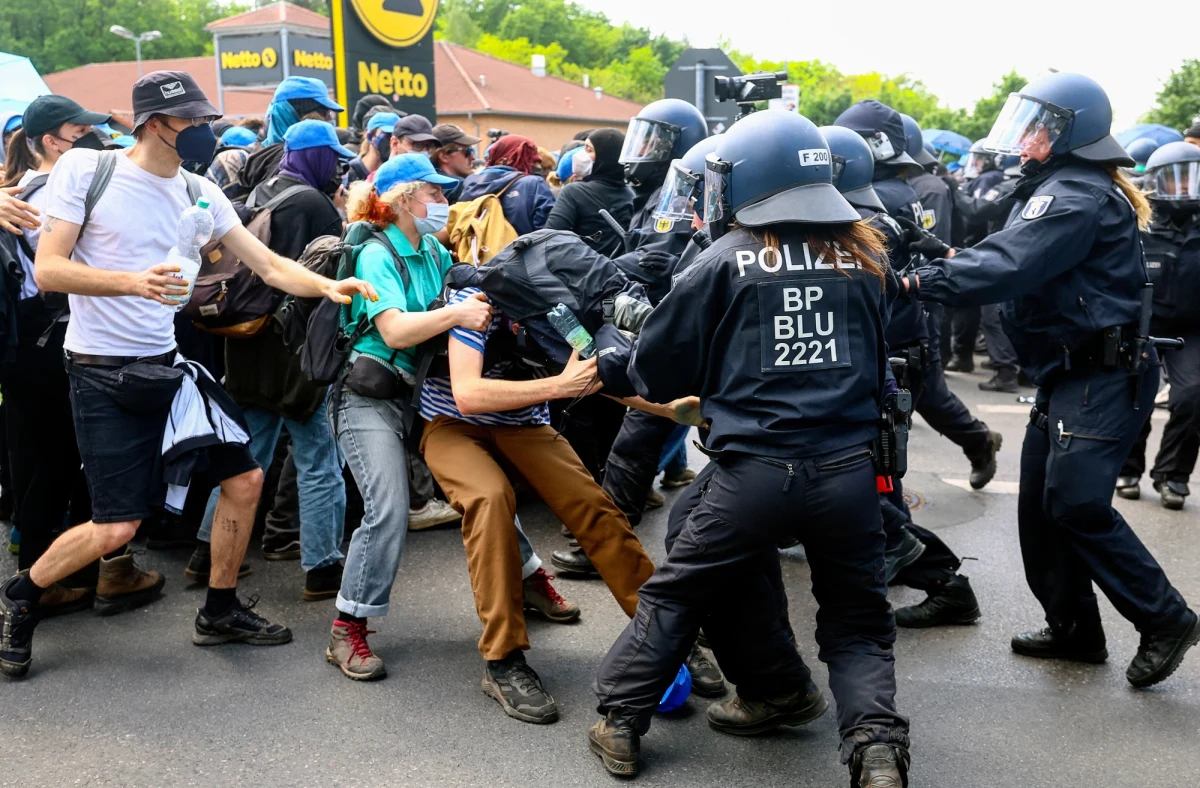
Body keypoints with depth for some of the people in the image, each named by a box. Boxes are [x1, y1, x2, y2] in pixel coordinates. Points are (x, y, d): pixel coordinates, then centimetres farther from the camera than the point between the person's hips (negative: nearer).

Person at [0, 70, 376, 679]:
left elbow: (269, 265, 3)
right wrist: (134, 281, -28)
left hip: (165, 366, 6)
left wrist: (327, 286, -16)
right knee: (117, 528, -8)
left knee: (245, 478, 4)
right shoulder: (84, 169, -7)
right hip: (101, 374, -6)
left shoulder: (199, 193, 5)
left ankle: (219, 613, 23)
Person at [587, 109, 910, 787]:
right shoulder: (865, 257, 8)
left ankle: (622, 720, 24)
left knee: (677, 593, 16)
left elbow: (658, 370, 6)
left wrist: (709, 387, 26)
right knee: (857, 622, 17)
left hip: (753, 471, -2)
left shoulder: (724, 263, -1)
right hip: (849, 470, 3)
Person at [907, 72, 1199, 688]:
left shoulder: (1077, 196, -17)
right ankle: (1073, 627, 21)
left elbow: (1007, 266, -28)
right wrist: (949, 266, -3)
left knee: (1076, 503, -15)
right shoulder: (1059, 187, 17)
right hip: (1068, 375, 10)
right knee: (1041, 502, 10)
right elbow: (1009, 255, 12)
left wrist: (920, 280, -25)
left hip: (1103, 376, -10)